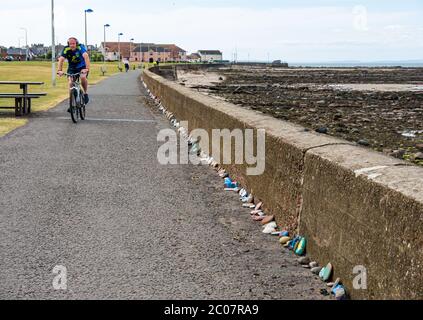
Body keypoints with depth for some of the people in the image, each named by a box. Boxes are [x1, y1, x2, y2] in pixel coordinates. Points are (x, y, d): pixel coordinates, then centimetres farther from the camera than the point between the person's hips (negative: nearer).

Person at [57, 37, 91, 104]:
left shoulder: (80, 47, -26)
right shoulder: (66, 49, -20)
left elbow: (86, 57, -39)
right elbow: (61, 59, -29)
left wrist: (87, 68, -52)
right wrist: (59, 70, -44)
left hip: (82, 67, -2)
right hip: (72, 68, 2)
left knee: (83, 77, -29)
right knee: (71, 82, -19)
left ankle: (86, 93, -5)